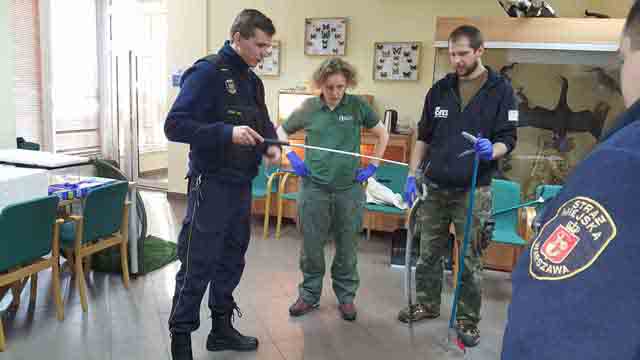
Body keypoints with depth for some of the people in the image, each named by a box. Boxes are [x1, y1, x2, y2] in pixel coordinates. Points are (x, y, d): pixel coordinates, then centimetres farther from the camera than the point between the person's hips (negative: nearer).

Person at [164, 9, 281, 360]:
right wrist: (227, 132, -28)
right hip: (210, 185, -8)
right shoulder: (206, 72, -13)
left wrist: (272, 145, 0)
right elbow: (174, 125, -19)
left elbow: (263, 123, 22)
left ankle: (221, 328, 32)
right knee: (197, 266, -1)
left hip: (241, 186, 8)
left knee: (231, 261, 16)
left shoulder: (252, 81, 12)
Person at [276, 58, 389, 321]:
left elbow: (382, 134, 10)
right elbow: (282, 131, 14)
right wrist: (292, 157, 0)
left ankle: (346, 295, 30)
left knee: (347, 247, 11)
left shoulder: (358, 106, -2)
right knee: (311, 246, 9)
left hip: (349, 189, 0)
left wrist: (373, 166, 4)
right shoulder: (308, 108, 0)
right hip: (313, 187, 0)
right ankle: (309, 294, 28)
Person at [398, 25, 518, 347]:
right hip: (433, 186, 3)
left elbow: (507, 139, -4)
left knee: (470, 260, 6)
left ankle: (468, 318, 21)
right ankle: (427, 304, 30)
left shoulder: (500, 90, -3)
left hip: (472, 191, -3)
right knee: (428, 253, 13)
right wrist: (412, 175, 5)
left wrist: (492, 150, -27)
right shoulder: (440, 89, 6)